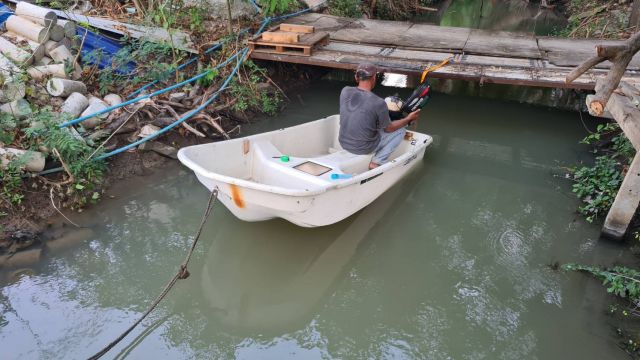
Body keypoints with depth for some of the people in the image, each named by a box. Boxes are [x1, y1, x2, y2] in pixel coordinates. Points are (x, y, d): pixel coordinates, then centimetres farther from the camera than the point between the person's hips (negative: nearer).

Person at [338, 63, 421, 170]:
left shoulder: (345, 91, -10)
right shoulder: (379, 103, -24)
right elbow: (388, 129, -7)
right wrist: (408, 119, 8)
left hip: (343, 143, 6)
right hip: (363, 148, -5)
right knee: (401, 130, 12)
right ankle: (377, 162, 1)